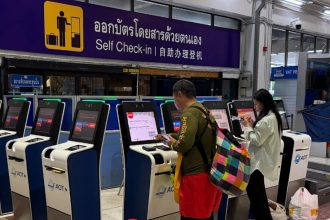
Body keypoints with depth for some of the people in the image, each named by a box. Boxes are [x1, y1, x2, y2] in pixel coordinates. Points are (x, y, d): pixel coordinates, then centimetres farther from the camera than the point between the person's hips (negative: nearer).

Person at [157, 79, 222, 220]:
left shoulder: (189, 113, -15)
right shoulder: (204, 111, 12)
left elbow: (185, 143, -28)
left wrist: (173, 144, -8)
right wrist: (173, 136, 24)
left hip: (197, 175, -9)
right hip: (210, 172, 9)